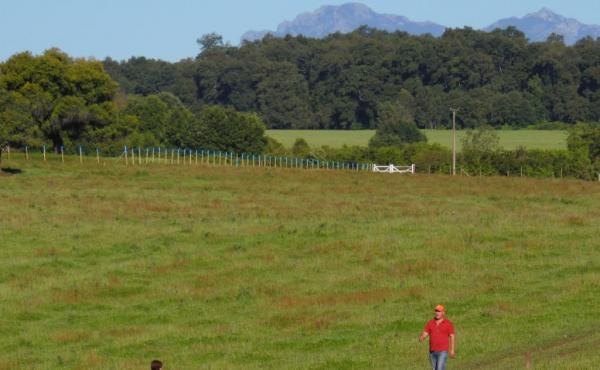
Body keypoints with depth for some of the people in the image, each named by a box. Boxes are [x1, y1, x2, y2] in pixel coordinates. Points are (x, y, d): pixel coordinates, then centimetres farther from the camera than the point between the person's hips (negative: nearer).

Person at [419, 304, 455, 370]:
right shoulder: (430, 322, 5)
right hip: (432, 351, 5)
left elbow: (452, 337, -3)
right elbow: (425, 334, 3)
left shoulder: (448, 323, -5)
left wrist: (452, 350, -8)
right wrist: (421, 338, -21)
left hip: (443, 351, -5)